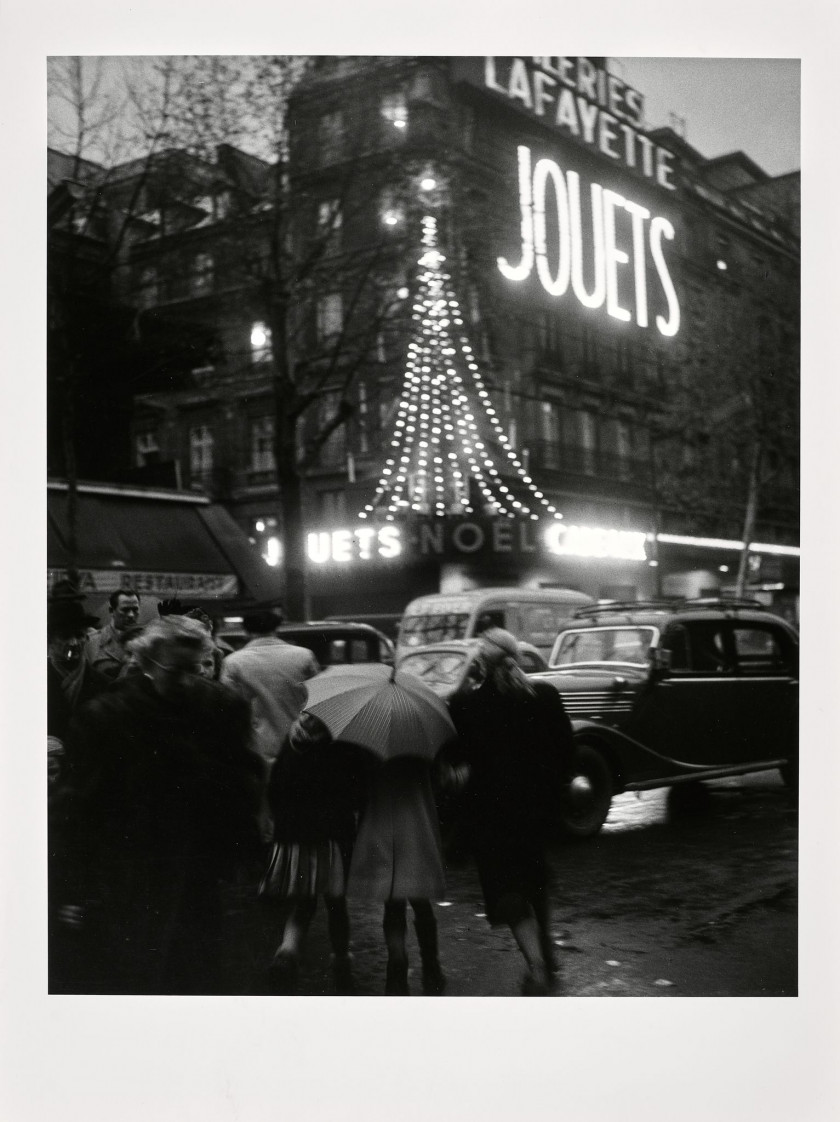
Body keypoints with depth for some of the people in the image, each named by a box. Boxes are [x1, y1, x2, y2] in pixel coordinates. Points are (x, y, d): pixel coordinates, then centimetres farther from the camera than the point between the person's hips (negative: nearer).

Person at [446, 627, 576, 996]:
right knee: (533, 874, 26)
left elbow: (452, 757, -7)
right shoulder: (545, 696, -6)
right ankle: (546, 951, 35)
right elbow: (565, 748, -1)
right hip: (538, 799, 4)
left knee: (506, 885, 5)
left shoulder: (464, 702, -13)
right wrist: (557, 786, 13)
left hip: (488, 806, -4)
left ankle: (536, 965, -9)